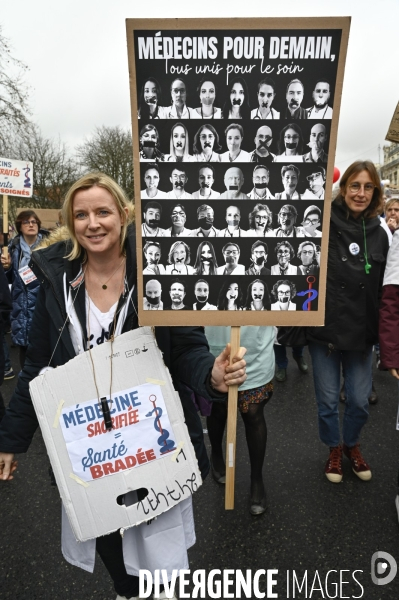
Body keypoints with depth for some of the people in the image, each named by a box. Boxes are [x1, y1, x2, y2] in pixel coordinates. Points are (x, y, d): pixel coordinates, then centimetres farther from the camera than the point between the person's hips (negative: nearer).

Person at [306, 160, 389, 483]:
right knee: (328, 400, 13)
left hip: (361, 333, 3)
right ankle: (334, 448, 40)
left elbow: (383, 290, 8)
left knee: (360, 401, 15)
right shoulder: (323, 224, -10)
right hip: (324, 330, -3)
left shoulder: (379, 234, 3)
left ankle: (352, 444, 44)